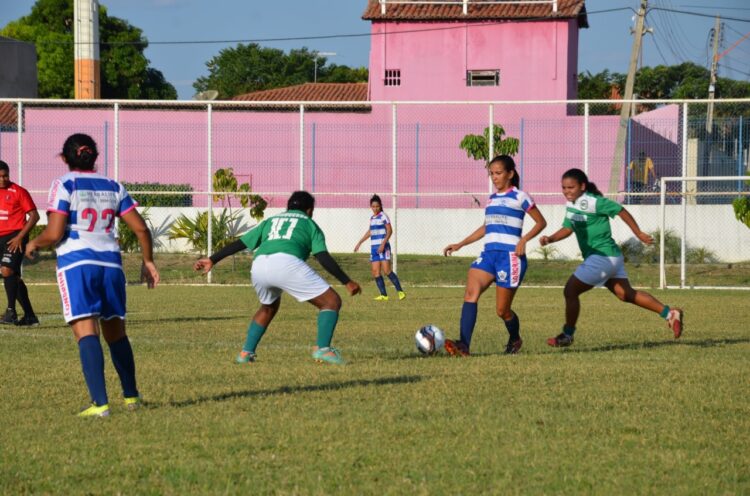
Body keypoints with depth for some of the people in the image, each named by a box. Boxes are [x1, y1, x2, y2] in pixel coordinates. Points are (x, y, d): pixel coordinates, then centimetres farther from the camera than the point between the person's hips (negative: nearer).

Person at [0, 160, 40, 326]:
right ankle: (29, 315, 16)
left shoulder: (19, 192, -6)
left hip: (15, 238, -7)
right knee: (14, 277, 9)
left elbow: (34, 216, -7)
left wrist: (20, 236, -15)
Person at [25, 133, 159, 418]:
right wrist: (148, 261, 22)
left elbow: (54, 234, -10)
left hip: (76, 263, -5)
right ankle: (131, 396, 29)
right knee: (115, 332, 18)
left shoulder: (63, 185, -2)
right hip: (110, 262, 5)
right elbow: (141, 228, 9)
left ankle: (100, 404, -21)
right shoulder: (113, 187, 12)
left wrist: (34, 243, 10)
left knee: (86, 332, -11)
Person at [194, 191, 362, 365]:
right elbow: (323, 257, 10)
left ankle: (246, 353, 28)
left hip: (259, 266, 5)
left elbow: (239, 244, 30)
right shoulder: (309, 223, 24)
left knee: (268, 307, 35)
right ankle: (323, 349, -10)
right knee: (332, 301, 6)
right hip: (287, 263, -5)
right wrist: (347, 282, 10)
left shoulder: (270, 221, 35)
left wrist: (212, 260, 36)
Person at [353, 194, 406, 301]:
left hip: (383, 247, -7)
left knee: (386, 270, -15)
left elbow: (390, 231, -12)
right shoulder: (372, 218, 15)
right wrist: (360, 242, 32)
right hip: (374, 248, 7)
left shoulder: (383, 216, -6)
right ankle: (383, 295, 2)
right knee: (375, 272, -1)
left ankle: (400, 291, -9)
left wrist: (383, 244, -21)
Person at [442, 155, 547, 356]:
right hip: (489, 253, 6)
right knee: (470, 292, -20)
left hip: (510, 255, -6)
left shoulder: (519, 197, -2)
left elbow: (541, 222, 0)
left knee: (502, 310, 1)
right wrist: (460, 244, 22)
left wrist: (524, 239, -15)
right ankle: (463, 345, -30)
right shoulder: (492, 198, 17)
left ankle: (515, 340, 33)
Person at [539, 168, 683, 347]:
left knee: (570, 291, -4)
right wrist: (550, 239, -5)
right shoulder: (572, 205, 9)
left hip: (602, 257, -9)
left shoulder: (592, 202, -17)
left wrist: (639, 234, -8)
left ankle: (567, 335, 9)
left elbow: (621, 211, -12)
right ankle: (669, 313, 15)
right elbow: (567, 228, 13)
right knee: (626, 294, 13)